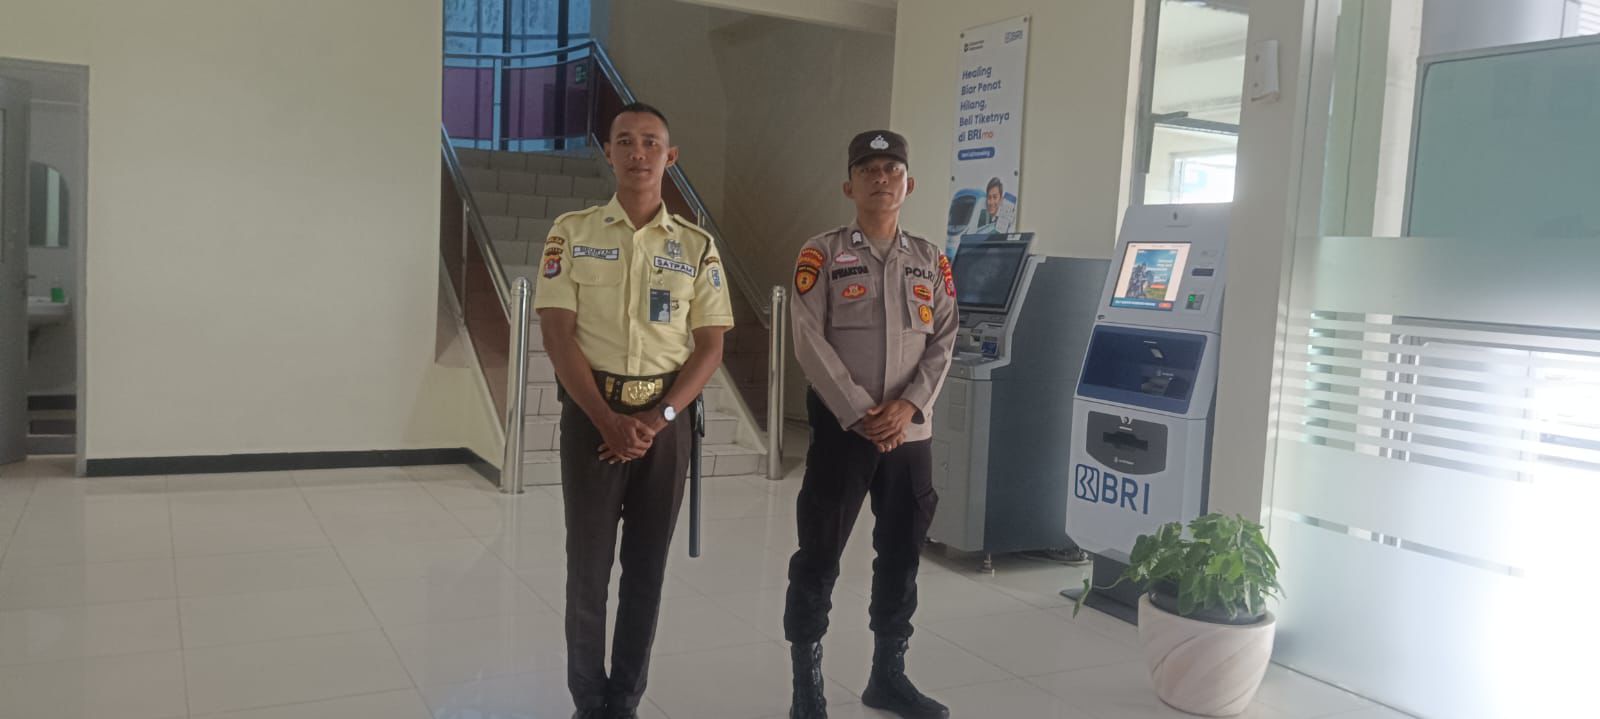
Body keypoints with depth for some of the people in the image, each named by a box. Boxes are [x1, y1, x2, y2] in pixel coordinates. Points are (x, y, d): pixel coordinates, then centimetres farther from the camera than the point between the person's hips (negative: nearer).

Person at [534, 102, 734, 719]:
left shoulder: (697, 246, 5)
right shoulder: (572, 233, 1)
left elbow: (710, 345, 2)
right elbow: (557, 335, -5)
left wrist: (659, 418, -11)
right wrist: (607, 420, -15)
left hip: (665, 417, 2)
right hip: (592, 413, -1)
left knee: (647, 565, 8)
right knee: (588, 563, 4)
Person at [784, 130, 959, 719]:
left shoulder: (931, 261, 10)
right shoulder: (821, 255, -2)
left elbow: (942, 343, 4)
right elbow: (810, 343, -9)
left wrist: (906, 407, -11)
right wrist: (860, 414, -15)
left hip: (911, 432, 4)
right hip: (841, 426, -4)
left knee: (901, 554, 12)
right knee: (820, 554, 1)